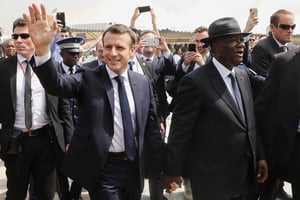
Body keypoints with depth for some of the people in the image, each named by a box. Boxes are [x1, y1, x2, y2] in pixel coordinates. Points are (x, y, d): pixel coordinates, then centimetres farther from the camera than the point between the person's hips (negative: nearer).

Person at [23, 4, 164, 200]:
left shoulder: (143, 82, 4)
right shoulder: (88, 78, -7)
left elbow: (151, 127, 9)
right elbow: (57, 84, -26)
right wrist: (42, 48, -42)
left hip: (134, 168, 4)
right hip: (103, 170, -4)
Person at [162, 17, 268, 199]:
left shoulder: (243, 76, 6)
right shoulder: (195, 81, -18)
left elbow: (251, 122, 12)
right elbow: (180, 130, -14)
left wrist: (260, 156, 11)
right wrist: (172, 170, -9)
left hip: (245, 174, 7)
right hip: (212, 177, -6)